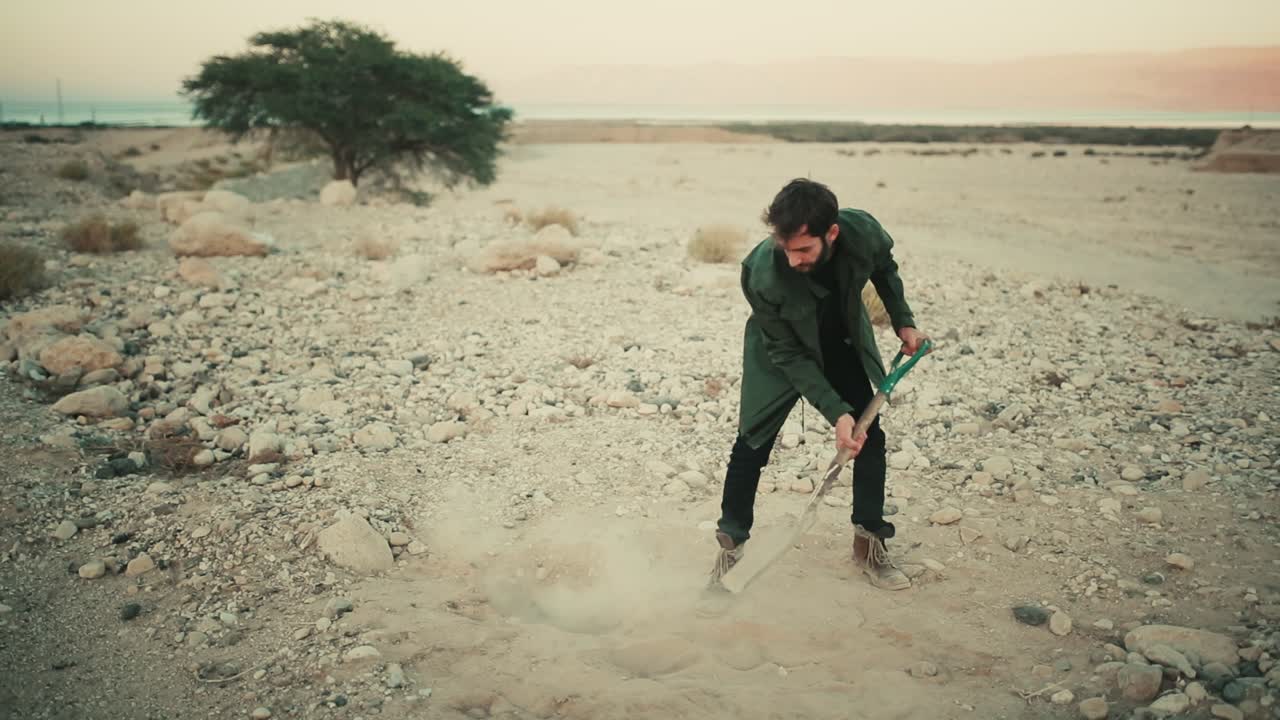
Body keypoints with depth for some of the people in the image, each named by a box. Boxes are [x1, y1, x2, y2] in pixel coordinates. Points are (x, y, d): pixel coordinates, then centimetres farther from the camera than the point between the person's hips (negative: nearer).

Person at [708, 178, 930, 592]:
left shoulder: (864, 232, -30)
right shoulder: (762, 274, -38)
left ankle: (869, 542, 18)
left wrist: (903, 321, -3)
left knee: (870, 435, 2)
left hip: (844, 344, 4)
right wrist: (836, 413, -31)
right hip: (783, 350, -3)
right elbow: (788, 355, -28)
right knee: (753, 443, -7)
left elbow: (884, 268, -1)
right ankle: (731, 547, 8)